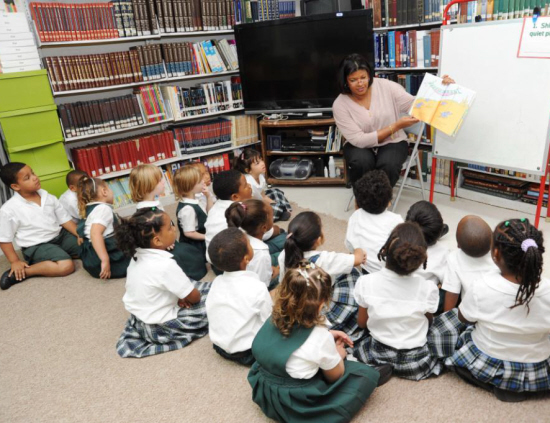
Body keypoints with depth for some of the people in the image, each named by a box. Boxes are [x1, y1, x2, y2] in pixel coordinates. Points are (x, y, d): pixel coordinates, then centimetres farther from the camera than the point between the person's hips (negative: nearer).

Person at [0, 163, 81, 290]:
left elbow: (64, 219, 5)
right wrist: (15, 262, -9)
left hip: (61, 236, 6)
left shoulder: (48, 197, -2)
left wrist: (79, 235, -7)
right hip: (37, 246, -6)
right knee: (66, 266, -29)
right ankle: (20, 272, -13)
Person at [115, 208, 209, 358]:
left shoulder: (137, 255, -6)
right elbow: (194, 297, -18)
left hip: (138, 318, 8)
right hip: (159, 327, -8)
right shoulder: (165, 265, -30)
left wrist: (180, 296, -3)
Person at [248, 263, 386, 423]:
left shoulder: (274, 319, -8)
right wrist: (339, 354, 14)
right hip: (297, 407, -6)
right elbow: (335, 376, -4)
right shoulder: (320, 337, -25)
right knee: (367, 374, 4)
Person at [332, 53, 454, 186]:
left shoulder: (386, 86, -11)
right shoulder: (340, 105, -15)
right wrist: (396, 126, -23)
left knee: (388, 165, -32)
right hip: (360, 145, 0)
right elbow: (359, 140, -21)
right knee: (362, 162, -35)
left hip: (392, 142, 1)